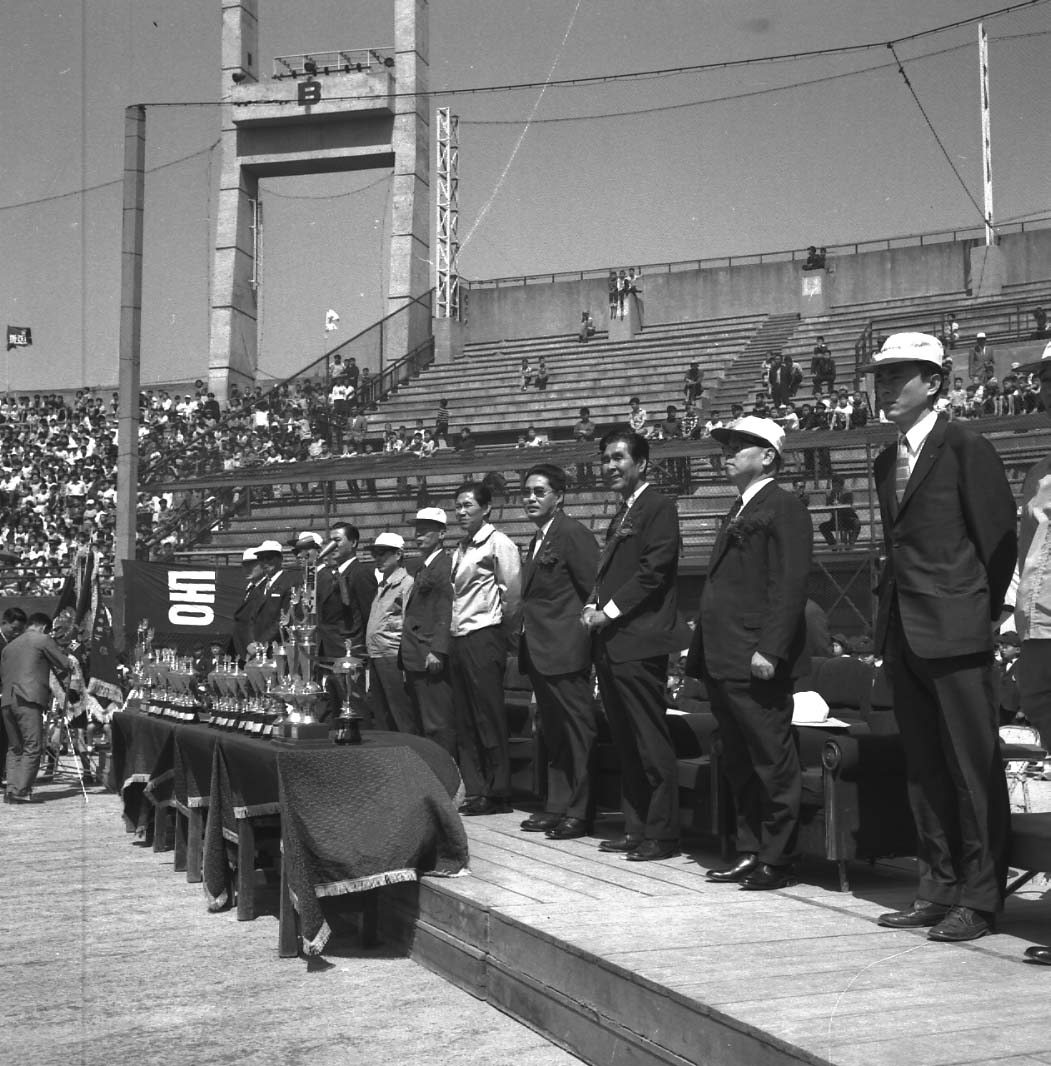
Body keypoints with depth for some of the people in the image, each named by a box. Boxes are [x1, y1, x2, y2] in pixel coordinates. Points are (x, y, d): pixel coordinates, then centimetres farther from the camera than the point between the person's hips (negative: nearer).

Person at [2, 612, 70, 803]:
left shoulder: (8, 646, 25)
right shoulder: (42, 639, 5)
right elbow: (65, 665, 4)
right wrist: (59, 675, 23)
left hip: (6, 701, 7)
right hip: (28, 700, -7)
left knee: (14, 748, 12)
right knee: (32, 747, -8)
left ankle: (11, 789, 4)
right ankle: (21, 791, -15)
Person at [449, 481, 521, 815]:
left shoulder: (498, 543, -8)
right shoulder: (461, 548, 16)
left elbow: (513, 590, -13)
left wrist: (500, 622, -2)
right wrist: (450, 635, 11)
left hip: (484, 637, -8)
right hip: (459, 638, 8)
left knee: (489, 718, -4)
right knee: (465, 721, 9)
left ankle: (498, 793, 2)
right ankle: (476, 790, 15)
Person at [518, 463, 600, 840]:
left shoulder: (573, 533, -11)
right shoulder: (538, 539, 18)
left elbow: (593, 590, -14)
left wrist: (585, 634, -12)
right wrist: (526, 637, 13)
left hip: (566, 650, -10)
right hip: (540, 651, 10)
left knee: (578, 731, -3)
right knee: (551, 734, 15)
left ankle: (579, 813, 3)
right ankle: (556, 808, 22)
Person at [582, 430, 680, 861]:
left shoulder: (658, 507, -5)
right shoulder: (621, 514, 22)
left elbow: (654, 570, -14)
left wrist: (610, 611, -13)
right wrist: (594, 606, 5)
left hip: (640, 641, -9)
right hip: (610, 642, 9)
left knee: (651, 743, -6)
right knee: (626, 744, 12)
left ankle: (662, 835, -1)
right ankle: (636, 829, 18)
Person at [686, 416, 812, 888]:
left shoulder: (783, 507, -7)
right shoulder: (738, 510, 21)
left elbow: (790, 585, -16)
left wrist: (769, 650, -22)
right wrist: (700, 654, 17)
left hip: (756, 664, -9)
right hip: (724, 663, 10)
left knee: (773, 765, -1)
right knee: (739, 766, 14)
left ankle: (777, 862, 6)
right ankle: (749, 853, 22)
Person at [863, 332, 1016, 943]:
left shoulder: (966, 448, -7)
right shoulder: (888, 460, 16)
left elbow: (998, 538, -7)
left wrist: (985, 613, -4)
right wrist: (887, 628, 13)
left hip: (956, 636, -8)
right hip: (904, 635, 8)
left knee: (974, 767, -2)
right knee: (924, 770, 12)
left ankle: (980, 899, 5)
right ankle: (938, 890, 21)